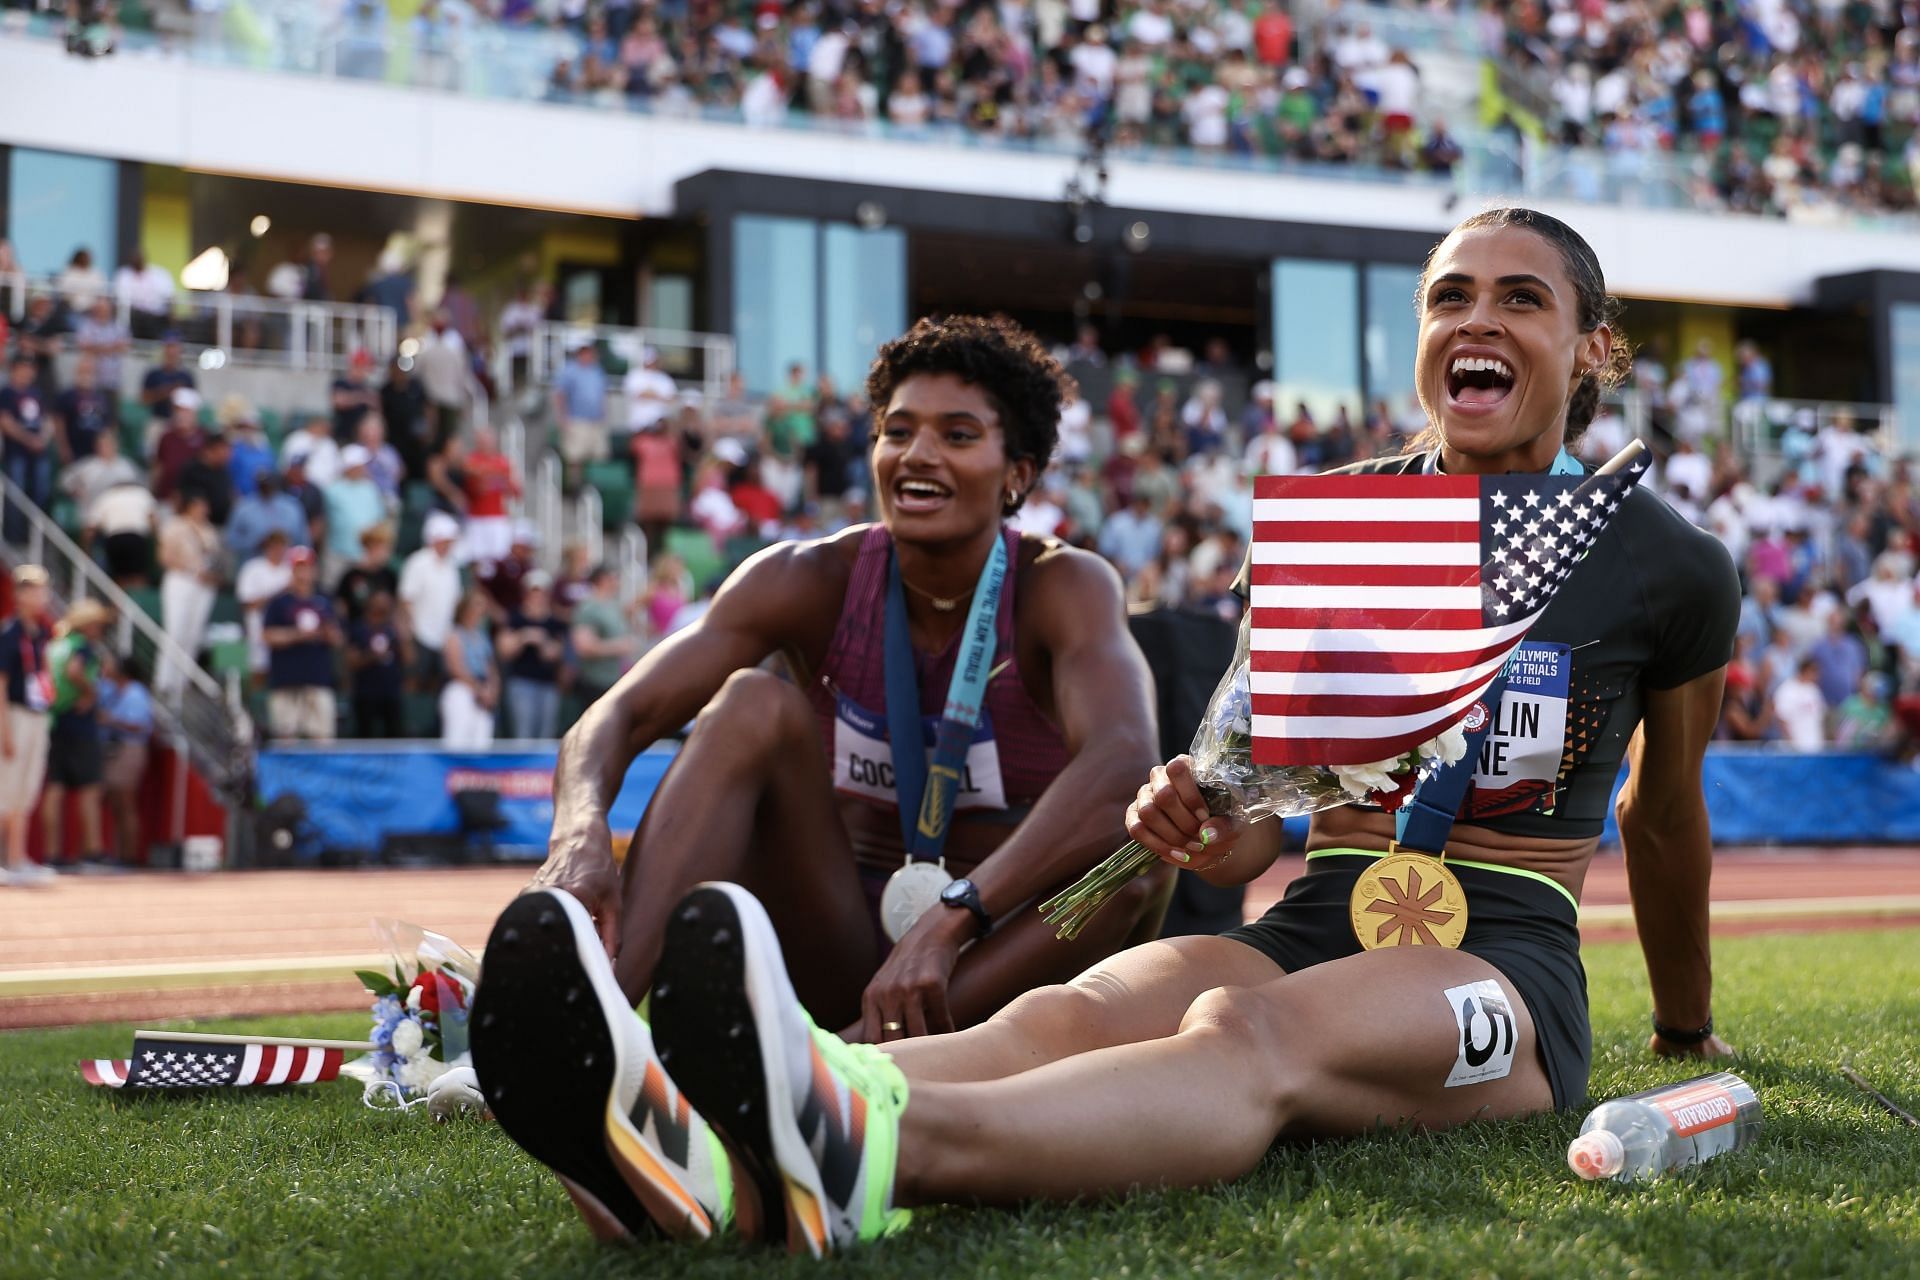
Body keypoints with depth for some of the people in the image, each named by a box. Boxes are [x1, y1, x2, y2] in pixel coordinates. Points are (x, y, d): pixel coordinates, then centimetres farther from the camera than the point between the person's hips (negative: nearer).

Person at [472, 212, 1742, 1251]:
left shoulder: (1670, 566, 5)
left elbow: (1665, 815, 21)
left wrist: (1687, 1029, 33)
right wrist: (1204, 824, -7)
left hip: (1504, 967, -3)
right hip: (1314, 927, 3)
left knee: (1250, 1035, -39)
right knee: (1065, 1015, -32)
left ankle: (874, 1149, -70)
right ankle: (702, 1134, -64)